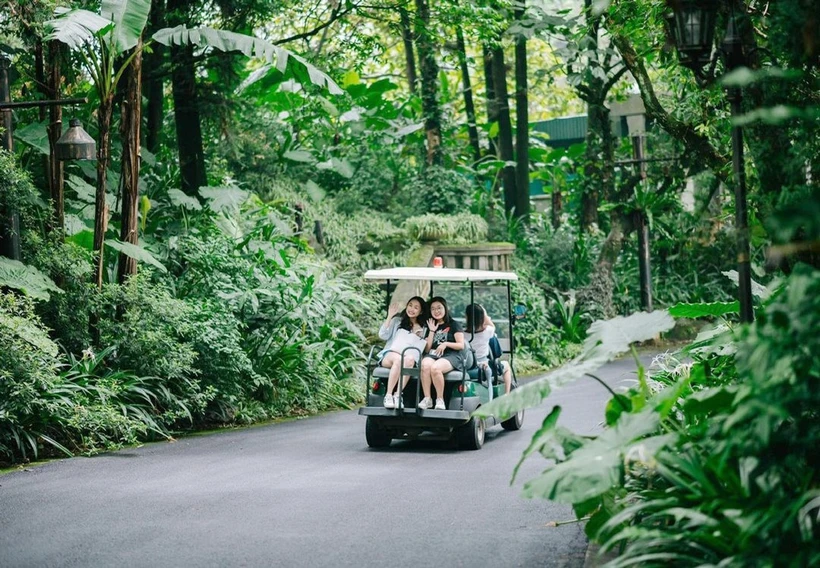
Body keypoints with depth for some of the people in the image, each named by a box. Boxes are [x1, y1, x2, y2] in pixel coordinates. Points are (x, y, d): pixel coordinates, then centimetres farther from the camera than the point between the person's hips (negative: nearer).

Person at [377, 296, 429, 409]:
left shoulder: (423, 329, 23)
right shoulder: (397, 320, 20)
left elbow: (425, 349, 14)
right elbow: (383, 335, 6)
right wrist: (389, 316, 2)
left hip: (409, 356, 1)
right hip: (389, 355, -1)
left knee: (410, 359, -37)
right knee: (398, 359, -38)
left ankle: (398, 395, -43)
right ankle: (388, 395, -41)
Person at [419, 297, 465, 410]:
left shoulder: (453, 324, 12)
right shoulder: (431, 325, 25)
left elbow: (461, 345, 4)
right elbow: (427, 349, 17)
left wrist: (446, 344, -11)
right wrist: (432, 331, 10)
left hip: (450, 355, -4)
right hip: (433, 354, 4)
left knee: (435, 368, -38)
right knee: (425, 365, -36)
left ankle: (440, 399, -23)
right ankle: (427, 398, -32)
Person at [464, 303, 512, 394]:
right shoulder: (487, 331, -17)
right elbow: (493, 326, 7)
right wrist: (484, 313, 3)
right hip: (484, 365, -2)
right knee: (506, 365, 27)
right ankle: (507, 395, 25)